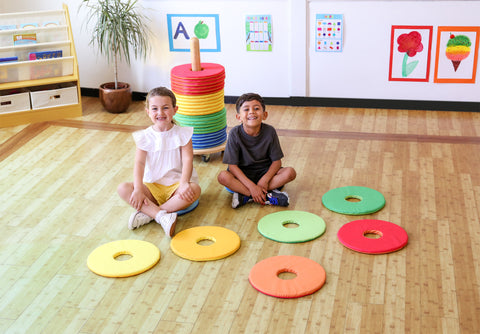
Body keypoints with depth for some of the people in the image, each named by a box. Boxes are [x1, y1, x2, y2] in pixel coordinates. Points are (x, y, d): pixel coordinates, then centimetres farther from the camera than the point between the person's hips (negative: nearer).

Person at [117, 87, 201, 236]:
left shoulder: (182, 134, -2)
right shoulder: (145, 137, 0)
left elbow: (187, 160, -11)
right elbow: (140, 163, -10)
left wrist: (184, 184, -28)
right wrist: (138, 189, -24)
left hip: (176, 184, -1)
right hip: (152, 186, 1)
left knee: (195, 190, -33)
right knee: (123, 188, -22)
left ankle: (147, 214, -31)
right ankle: (162, 216, -36)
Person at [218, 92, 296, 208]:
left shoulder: (269, 132, -13)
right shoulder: (235, 134, -17)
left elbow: (276, 161, -7)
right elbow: (233, 166, -18)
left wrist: (265, 179, -25)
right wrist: (251, 186, -27)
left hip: (265, 171, 2)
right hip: (243, 174, -2)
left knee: (290, 172, -23)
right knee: (222, 176, -31)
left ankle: (245, 196, -23)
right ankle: (268, 196, -28)